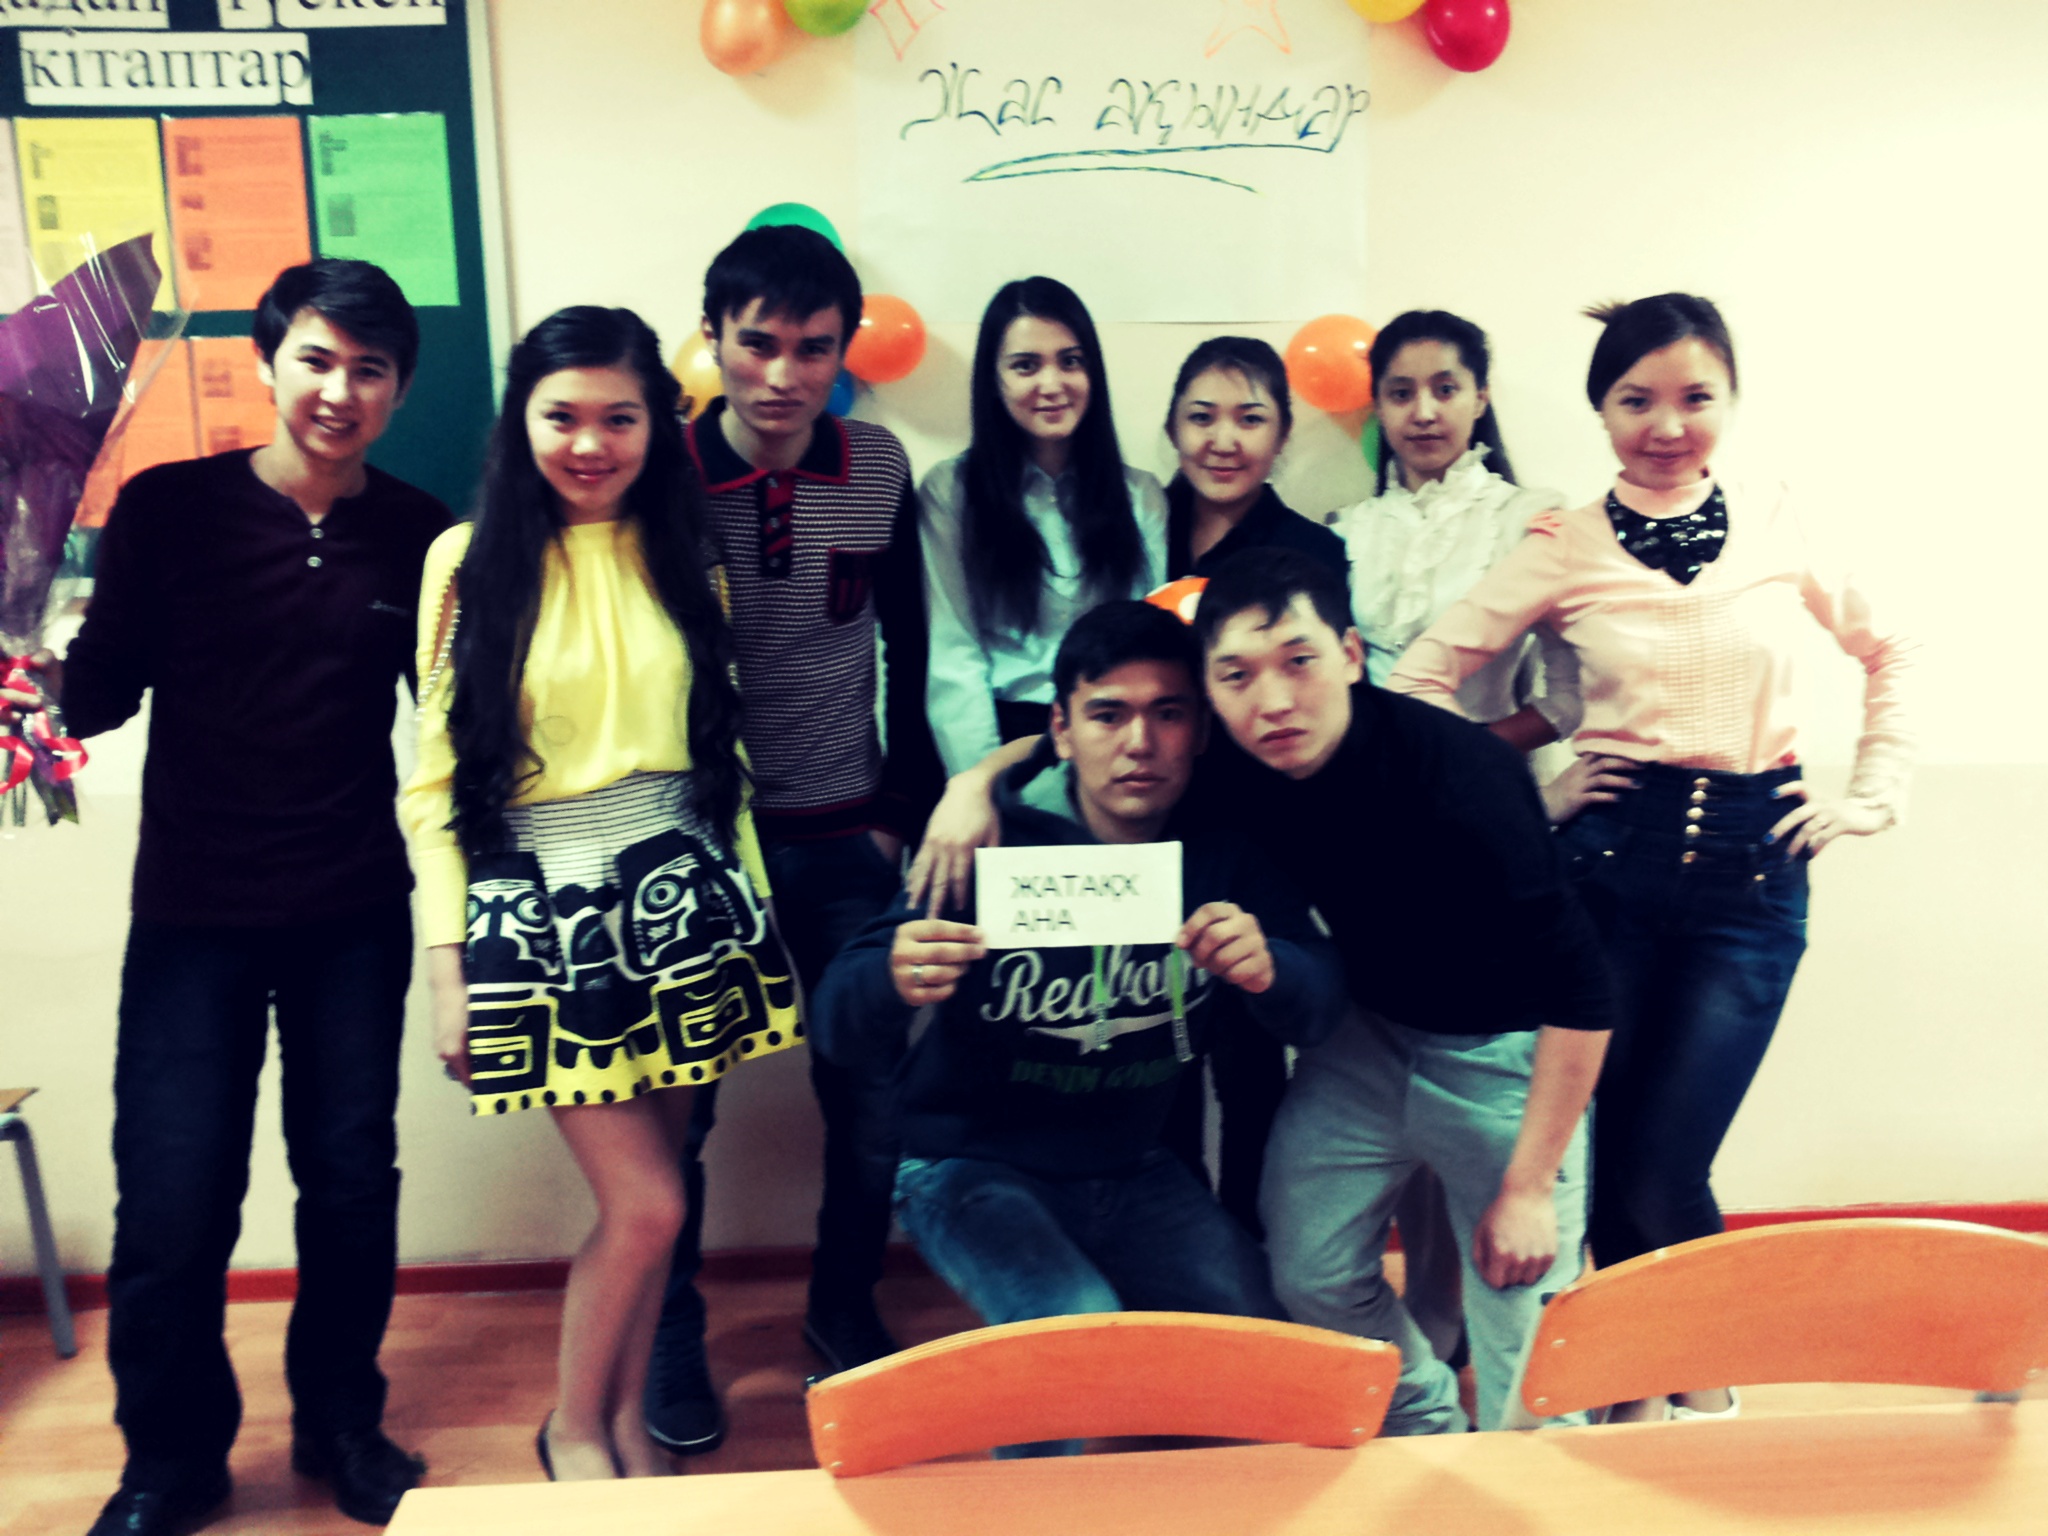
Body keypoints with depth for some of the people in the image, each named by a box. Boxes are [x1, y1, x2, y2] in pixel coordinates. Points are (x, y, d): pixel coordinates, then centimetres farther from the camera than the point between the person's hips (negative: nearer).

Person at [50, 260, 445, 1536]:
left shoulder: (419, 532, 0)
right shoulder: (169, 507, -4)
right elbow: (98, 699, -5)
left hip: (358, 915, 2)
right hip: (194, 914, -1)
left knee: (353, 1180, 10)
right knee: (173, 1205, 0)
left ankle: (340, 1422, 34)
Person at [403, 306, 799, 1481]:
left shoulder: (682, 555, 8)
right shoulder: (472, 560, -2)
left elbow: (721, 742, 11)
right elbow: (435, 779, -3)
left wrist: (751, 896, 8)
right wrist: (448, 963, -6)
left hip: (678, 894, 3)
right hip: (543, 908, -3)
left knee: (650, 1189, 9)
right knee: (646, 1204, -2)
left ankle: (629, 1413, 33)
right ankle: (572, 1427, 25)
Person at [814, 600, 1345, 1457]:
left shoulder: (1222, 846, -5)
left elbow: (1320, 1005, -10)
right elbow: (840, 1029, -20)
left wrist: (1266, 969, -34)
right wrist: (896, 983, -45)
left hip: (1136, 1172, 4)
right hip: (975, 1168, -3)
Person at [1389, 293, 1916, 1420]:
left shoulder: (1779, 527, 6)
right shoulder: (1563, 549, 0)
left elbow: (1892, 651, 17)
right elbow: (1422, 675, 0)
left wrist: (1873, 795, 10)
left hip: (1755, 867, 0)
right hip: (1613, 860, 0)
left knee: (1665, 1170, -4)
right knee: (1612, 1154, 6)